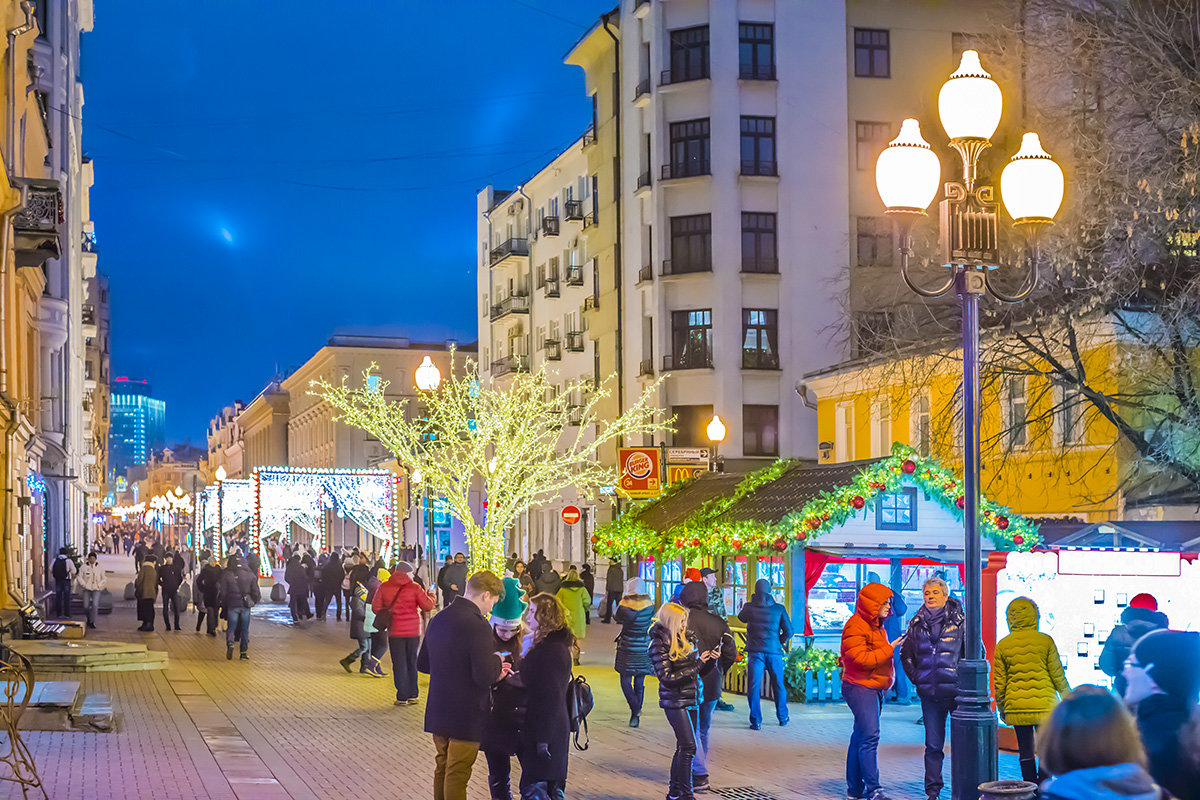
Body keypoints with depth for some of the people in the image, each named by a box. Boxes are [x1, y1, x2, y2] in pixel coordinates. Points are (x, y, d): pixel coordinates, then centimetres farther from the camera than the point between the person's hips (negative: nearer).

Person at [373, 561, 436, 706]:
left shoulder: (384, 587, -2)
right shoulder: (414, 587, -6)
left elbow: (376, 608, -2)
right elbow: (428, 606, -6)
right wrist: (431, 596, 15)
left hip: (395, 631, 0)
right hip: (413, 630, 0)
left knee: (399, 664, 5)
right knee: (412, 663, 15)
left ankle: (402, 697, 3)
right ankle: (412, 695, 16)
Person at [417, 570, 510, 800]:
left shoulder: (438, 619, 5)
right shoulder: (477, 625, -21)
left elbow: (422, 664, 14)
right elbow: (484, 677, -25)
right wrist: (497, 661, -3)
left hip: (438, 711, 7)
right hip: (466, 716, -7)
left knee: (443, 768, 19)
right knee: (458, 774, 2)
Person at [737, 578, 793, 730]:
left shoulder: (749, 608, -4)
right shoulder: (779, 609, -2)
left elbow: (741, 617, 19)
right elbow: (788, 631, -1)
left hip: (755, 652, -1)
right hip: (774, 652, 1)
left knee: (753, 687, 3)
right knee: (778, 686, 16)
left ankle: (756, 721, -2)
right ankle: (782, 718, 27)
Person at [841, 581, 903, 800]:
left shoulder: (875, 625, 19)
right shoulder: (855, 626, -13)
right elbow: (860, 659, -20)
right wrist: (889, 649, -17)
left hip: (875, 688, 10)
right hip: (860, 687, -10)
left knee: (861, 737, 11)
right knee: (869, 737, -15)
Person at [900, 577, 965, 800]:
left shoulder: (960, 620, -2)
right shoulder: (917, 623, 9)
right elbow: (906, 654, 22)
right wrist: (916, 678, 13)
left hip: (956, 691, -3)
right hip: (929, 694, 3)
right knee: (933, 745, 5)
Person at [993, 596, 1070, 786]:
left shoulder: (1002, 646, -1)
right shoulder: (1045, 641, -6)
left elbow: (999, 683, 2)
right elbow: (1057, 675, -2)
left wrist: (1001, 708, 14)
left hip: (1016, 708, 1)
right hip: (1044, 705, -1)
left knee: (1025, 751, 9)